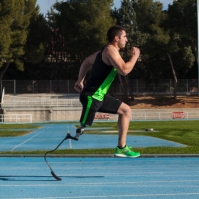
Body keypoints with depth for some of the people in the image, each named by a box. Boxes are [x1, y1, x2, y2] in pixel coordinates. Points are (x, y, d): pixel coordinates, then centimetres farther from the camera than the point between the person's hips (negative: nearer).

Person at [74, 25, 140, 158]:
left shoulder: (106, 51, 15)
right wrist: (135, 56, -11)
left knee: (126, 110, 12)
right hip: (91, 97, -10)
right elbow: (124, 70, -28)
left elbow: (87, 61, 28)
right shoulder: (110, 50, -15)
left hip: (100, 96, 10)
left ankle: (121, 148, 13)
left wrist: (80, 80, 29)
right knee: (83, 128, -13)